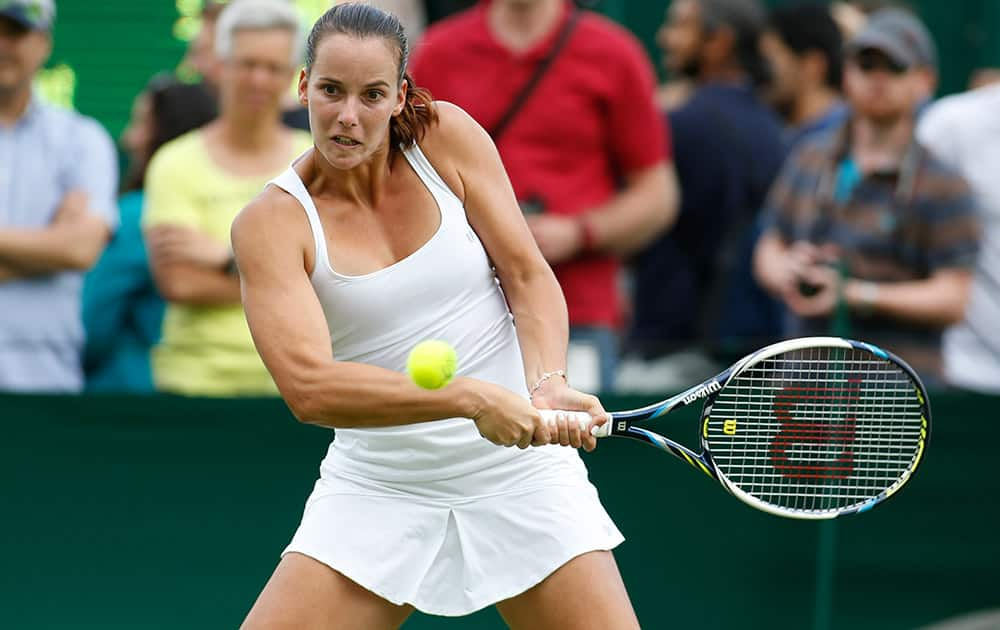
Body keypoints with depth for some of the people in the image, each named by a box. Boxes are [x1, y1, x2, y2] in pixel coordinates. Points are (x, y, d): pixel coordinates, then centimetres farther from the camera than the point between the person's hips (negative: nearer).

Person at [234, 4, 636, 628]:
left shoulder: (447, 137, -3)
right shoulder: (271, 222, -11)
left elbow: (529, 274, -3)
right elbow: (310, 388, -23)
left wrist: (548, 384, -23)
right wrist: (471, 398, -33)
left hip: (520, 470, 1)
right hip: (377, 488, -1)